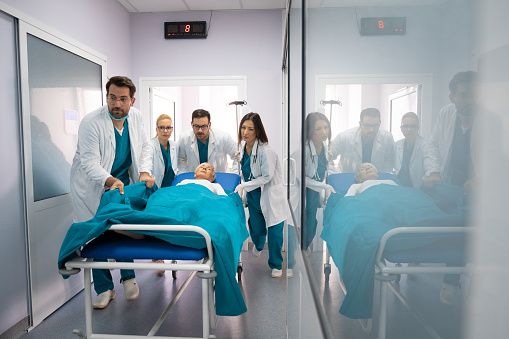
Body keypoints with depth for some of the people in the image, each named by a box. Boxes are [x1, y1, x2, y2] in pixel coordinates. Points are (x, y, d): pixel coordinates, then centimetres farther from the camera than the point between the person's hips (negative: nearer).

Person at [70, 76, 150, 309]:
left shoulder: (136, 117, -6)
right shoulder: (91, 123, -22)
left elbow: (144, 147, 7)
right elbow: (90, 163, -26)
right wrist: (110, 181, -43)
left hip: (123, 182, 4)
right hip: (93, 186, -3)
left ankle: (128, 277, 21)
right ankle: (104, 288, 17)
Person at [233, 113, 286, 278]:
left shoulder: (265, 151, -24)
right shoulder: (243, 145, 0)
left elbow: (266, 177, -20)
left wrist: (244, 186, -18)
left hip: (270, 195, -6)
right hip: (253, 196, 6)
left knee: (274, 230, -1)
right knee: (256, 229, 13)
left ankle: (276, 265, 22)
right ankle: (258, 245, 51)